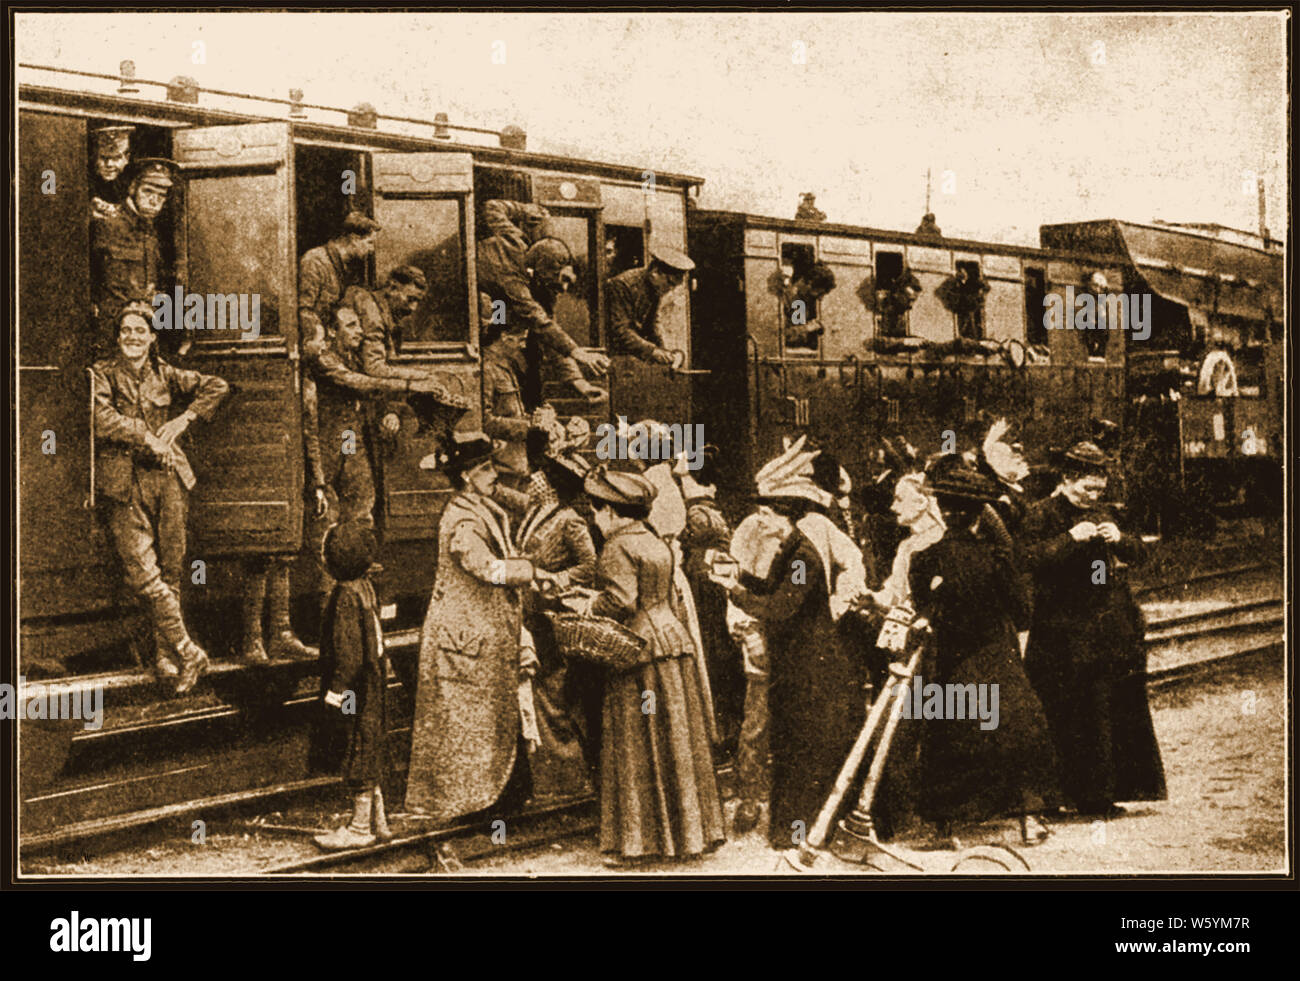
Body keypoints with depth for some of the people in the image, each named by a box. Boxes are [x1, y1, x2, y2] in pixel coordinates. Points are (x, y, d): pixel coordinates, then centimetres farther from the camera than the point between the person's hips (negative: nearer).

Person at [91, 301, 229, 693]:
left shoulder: (164, 375, 13)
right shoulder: (103, 374, 3)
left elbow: (216, 386, 13)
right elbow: (102, 419, -13)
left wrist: (184, 419, 0)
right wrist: (147, 439, -14)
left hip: (166, 476, 3)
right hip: (122, 481, -3)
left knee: (170, 569, 3)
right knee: (142, 572, -12)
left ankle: (166, 653, 15)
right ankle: (188, 652, -7)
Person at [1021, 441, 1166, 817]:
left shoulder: (1102, 513, 15)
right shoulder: (1042, 515, -3)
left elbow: (1137, 553, 15)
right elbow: (1032, 558, -16)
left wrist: (1120, 539, -7)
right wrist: (1072, 538, -24)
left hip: (1113, 630, 6)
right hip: (1066, 634, -6)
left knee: (1115, 707, 6)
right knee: (1074, 713, -6)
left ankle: (1101, 793, 13)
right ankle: (1084, 794, 1)